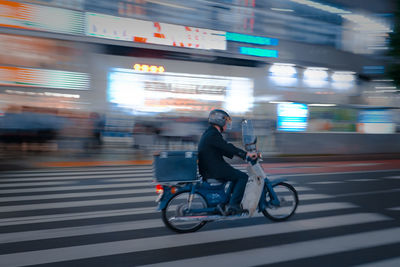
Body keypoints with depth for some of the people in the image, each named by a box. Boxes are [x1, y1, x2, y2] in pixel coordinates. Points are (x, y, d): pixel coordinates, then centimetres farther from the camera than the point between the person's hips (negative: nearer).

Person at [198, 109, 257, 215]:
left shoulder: (209, 133, 18)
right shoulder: (213, 134, -15)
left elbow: (223, 149, 21)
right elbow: (227, 147, -23)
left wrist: (243, 154, 17)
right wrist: (246, 154, -22)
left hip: (208, 168, 11)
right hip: (213, 170, -11)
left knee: (237, 174, 22)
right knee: (243, 177, -8)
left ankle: (234, 202, 24)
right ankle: (232, 206, -10)